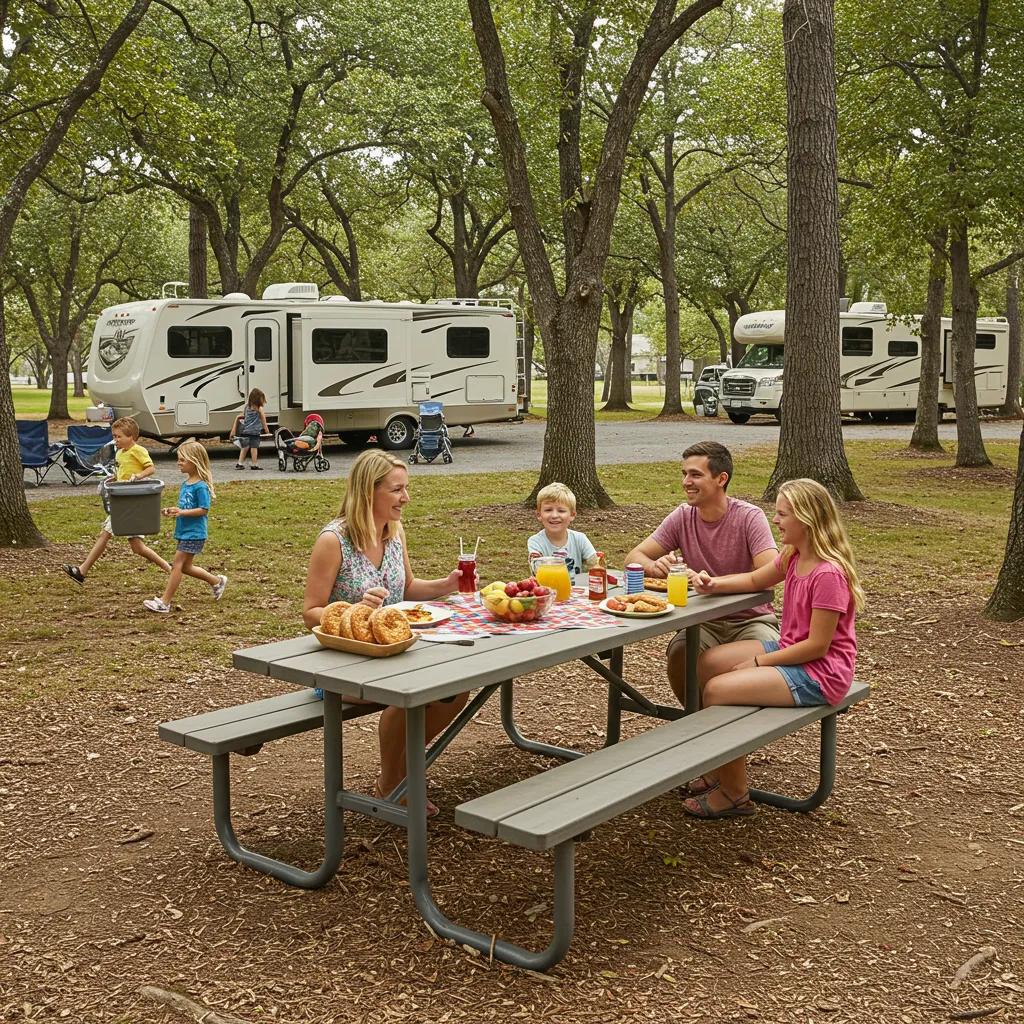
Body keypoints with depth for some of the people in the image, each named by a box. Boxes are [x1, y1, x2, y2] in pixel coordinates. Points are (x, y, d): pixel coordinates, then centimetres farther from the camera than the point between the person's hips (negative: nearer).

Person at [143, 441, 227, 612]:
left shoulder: (201, 486, -17)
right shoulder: (185, 484, 11)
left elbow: (204, 510, -20)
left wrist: (182, 512, -27)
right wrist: (173, 511, 2)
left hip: (194, 533, -10)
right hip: (184, 532, 10)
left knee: (177, 565, -8)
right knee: (185, 567, 17)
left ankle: (164, 602, -5)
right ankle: (217, 581, 33)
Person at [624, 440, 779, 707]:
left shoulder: (750, 517, -13)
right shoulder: (682, 517, -2)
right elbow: (634, 557, 0)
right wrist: (655, 567, -25)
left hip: (751, 618, -2)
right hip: (703, 620, 3)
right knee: (679, 653, -28)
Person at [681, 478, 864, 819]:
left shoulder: (828, 574, -24)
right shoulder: (794, 557, 4)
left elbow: (817, 645, -24)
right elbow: (755, 580, 21)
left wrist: (758, 663, -15)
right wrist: (715, 584, 1)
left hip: (819, 673, -10)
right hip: (789, 650, 10)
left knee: (717, 689, -19)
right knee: (707, 663, 7)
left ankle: (733, 793, -3)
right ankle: (718, 768, 15)